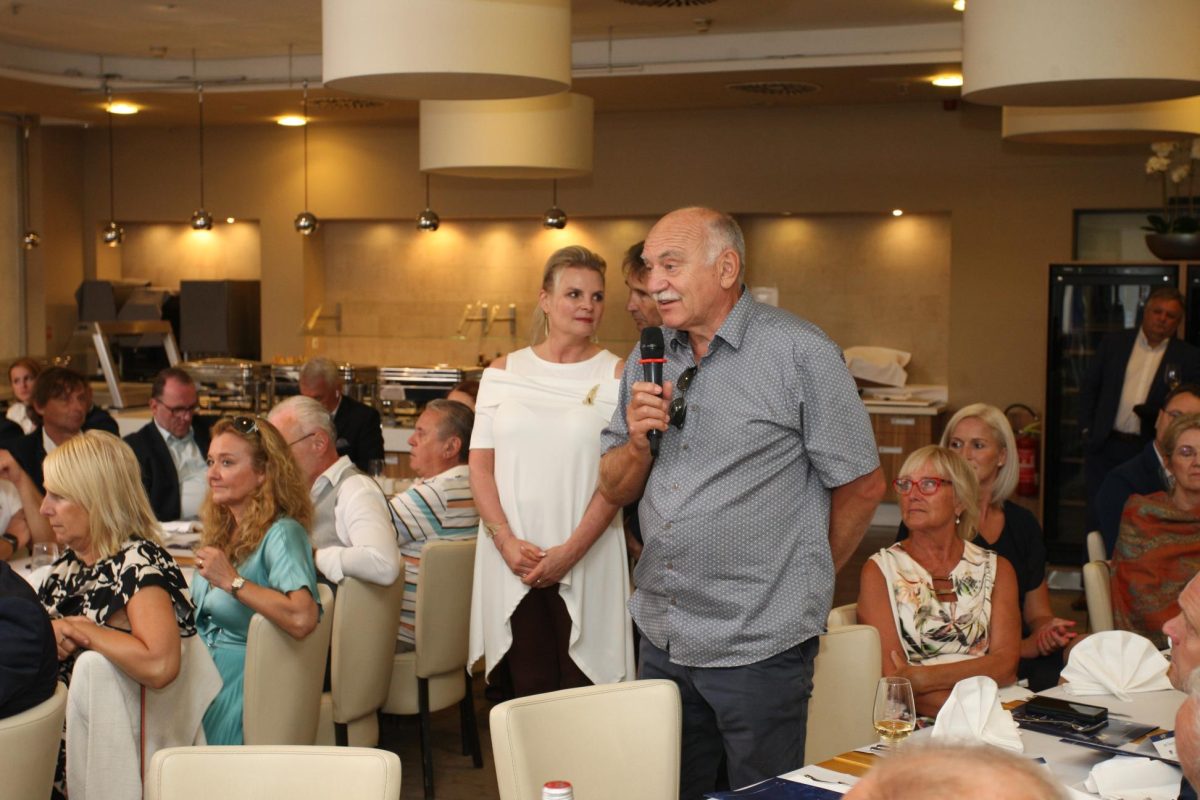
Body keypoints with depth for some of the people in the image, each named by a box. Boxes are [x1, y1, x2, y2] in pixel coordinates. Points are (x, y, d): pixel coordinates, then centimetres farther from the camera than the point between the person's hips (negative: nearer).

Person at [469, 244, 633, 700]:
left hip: (585, 560, -2)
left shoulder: (614, 376, 1)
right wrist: (506, 541, -8)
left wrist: (571, 550, -13)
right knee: (529, 692, 7)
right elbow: (480, 463, 5)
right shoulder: (504, 372, 8)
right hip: (512, 559, 2)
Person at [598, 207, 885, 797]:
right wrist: (638, 442, -9)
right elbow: (615, 489, 13)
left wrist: (800, 581, 5)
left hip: (758, 645, -6)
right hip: (662, 637, 6)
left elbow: (862, 484, -6)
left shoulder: (799, 353, -10)